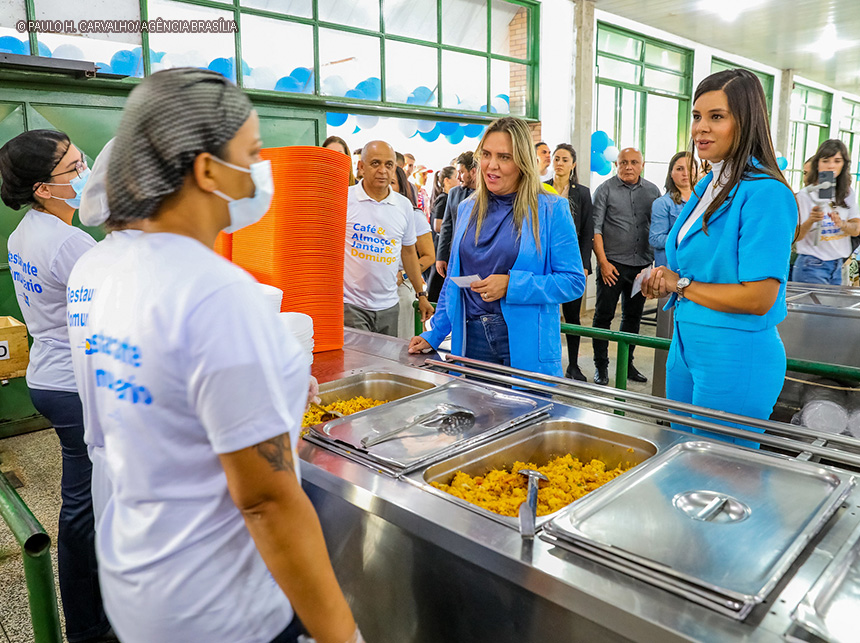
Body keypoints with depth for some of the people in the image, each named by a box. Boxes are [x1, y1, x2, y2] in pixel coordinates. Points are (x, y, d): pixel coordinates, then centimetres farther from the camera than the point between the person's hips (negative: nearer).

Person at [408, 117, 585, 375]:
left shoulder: (551, 210, -4)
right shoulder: (467, 209, 11)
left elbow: (573, 281, -8)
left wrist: (511, 285, -19)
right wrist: (433, 335, 10)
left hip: (525, 343, -4)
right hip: (471, 340, 4)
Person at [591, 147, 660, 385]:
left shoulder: (652, 191, 9)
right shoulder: (605, 189, -1)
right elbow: (595, 228, -6)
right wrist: (603, 262, -13)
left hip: (642, 265, 4)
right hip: (613, 264, -4)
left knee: (633, 317, 12)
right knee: (604, 316, 0)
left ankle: (626, 364, 25)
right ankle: (601, 367, 11)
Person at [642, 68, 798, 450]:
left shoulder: (765, 193, -18)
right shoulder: (707, 186, 10)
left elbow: (759, 297, -23)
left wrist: (681, 285, -13)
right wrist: (663, 283, -1)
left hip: (736, 357, -9)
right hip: (686, 346, 9)